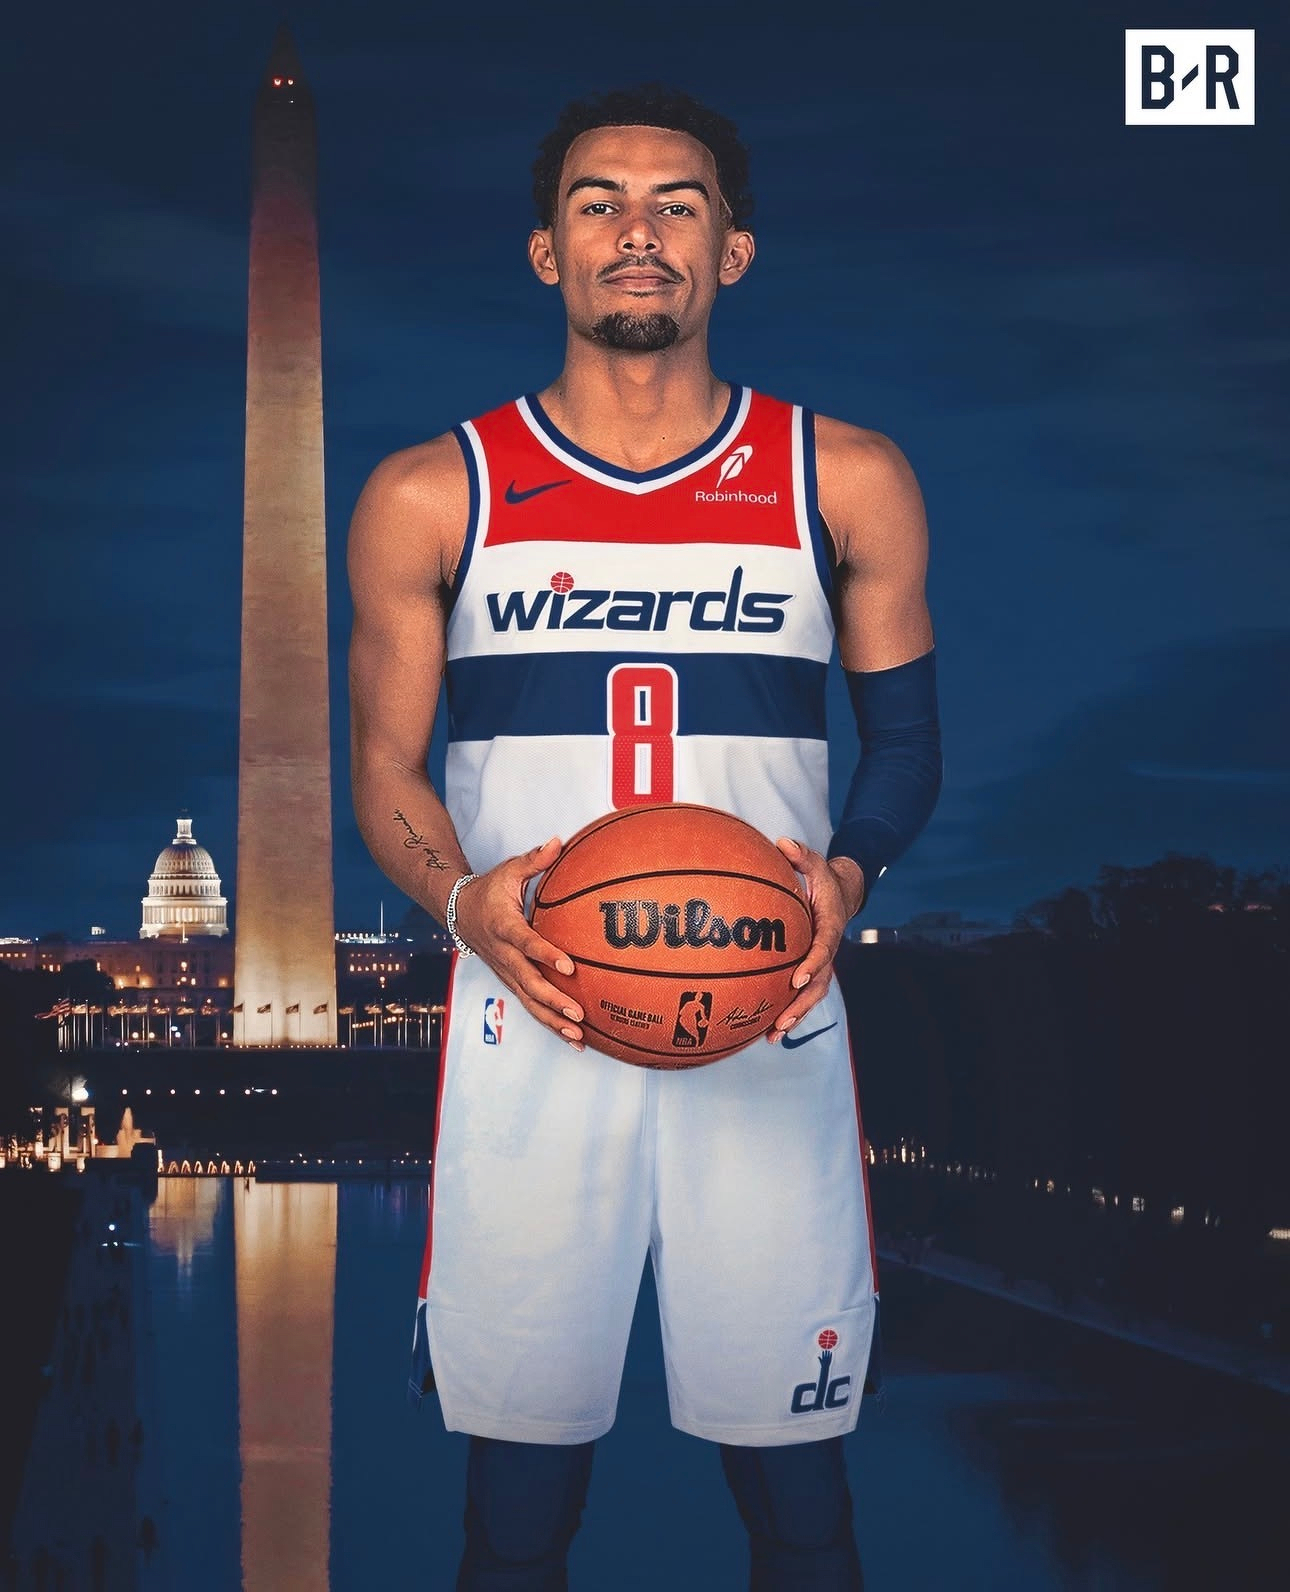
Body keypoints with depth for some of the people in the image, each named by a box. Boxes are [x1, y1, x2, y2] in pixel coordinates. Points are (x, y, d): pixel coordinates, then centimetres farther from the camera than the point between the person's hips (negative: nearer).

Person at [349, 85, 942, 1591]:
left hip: (769, 1031, 1)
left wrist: (847, 873, -9)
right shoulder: (430, 496, 5)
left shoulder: (847, 482, 6)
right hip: (528, 1031, 0)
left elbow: (904, 740, 12)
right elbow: (386, 772, 9)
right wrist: (464, 898, -12)